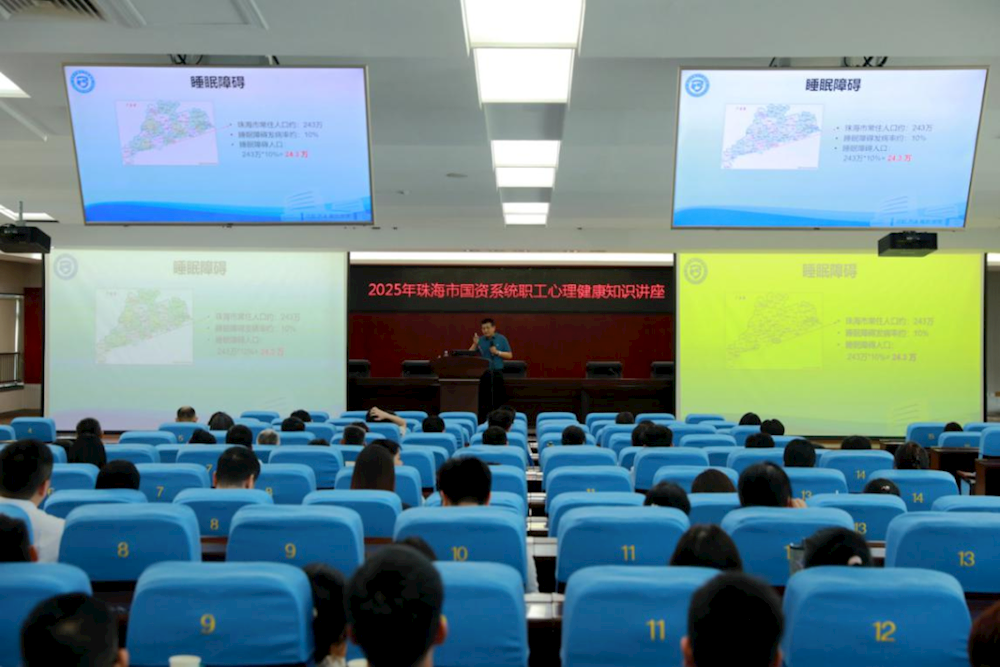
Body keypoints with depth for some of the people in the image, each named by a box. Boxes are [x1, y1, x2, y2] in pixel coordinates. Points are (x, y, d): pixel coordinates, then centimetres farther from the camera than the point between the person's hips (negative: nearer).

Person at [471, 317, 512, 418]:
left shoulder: (502, 339, 4)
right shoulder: (480, 340, 6)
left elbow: (510, 355, 4)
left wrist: (497, 352, -9)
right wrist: (475, 344, -12)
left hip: (497, 373, -1)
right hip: (483, 373, 1)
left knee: (499, 398, 0)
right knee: (483, 398, 1)